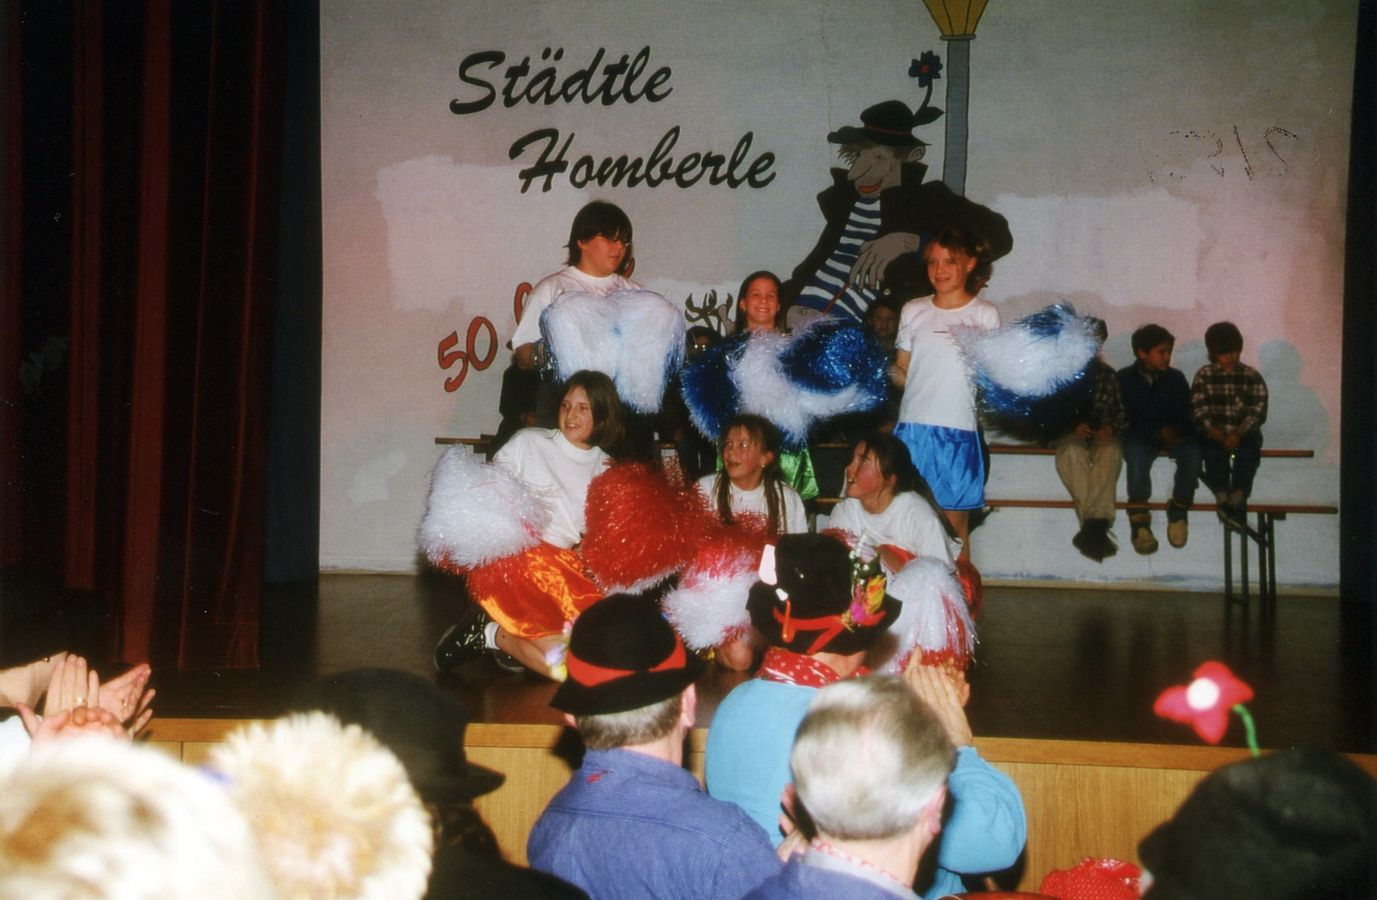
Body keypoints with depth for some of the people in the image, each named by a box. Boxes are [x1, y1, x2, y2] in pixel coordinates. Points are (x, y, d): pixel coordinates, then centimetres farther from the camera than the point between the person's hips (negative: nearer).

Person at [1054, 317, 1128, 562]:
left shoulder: (1107, 374, 21)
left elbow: (1121, 413, 16)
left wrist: (1111, 427, -7)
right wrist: (1072, 427, -14)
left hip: (1102, 434, 2)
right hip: (1070, 434, -2)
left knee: (1111, 451, -36)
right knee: (1072, 451, -39)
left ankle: (1092, 525, -49)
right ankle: (1097, 525, -47)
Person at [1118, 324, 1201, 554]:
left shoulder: (1176, 378, 6)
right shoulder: (1124, 379, -2)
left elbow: (1187, 413, 8)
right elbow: (1124, 417, -5)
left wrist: (1177, 430, -15)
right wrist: (1157, 431, -17)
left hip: (1173, 434, 3)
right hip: (1139, 435, -2)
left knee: (1192, 452, -30)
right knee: (1137, 455, -37)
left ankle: (1178, 511, -10)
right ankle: (1139, 522, -31)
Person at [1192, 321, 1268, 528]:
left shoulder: (1252, 376, 5)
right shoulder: (1204, 375, 6)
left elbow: (1258, 410, -3)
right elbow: (1198, 407, -2)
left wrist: (1239, 433, -18)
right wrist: (1210, 428, -21)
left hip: (1245, 433, 0)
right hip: (1214, 433, 0)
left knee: (1249, 453, -31)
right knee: (1213, 452, -32)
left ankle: (1237, 500, -24)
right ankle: (1222, 498, -22)